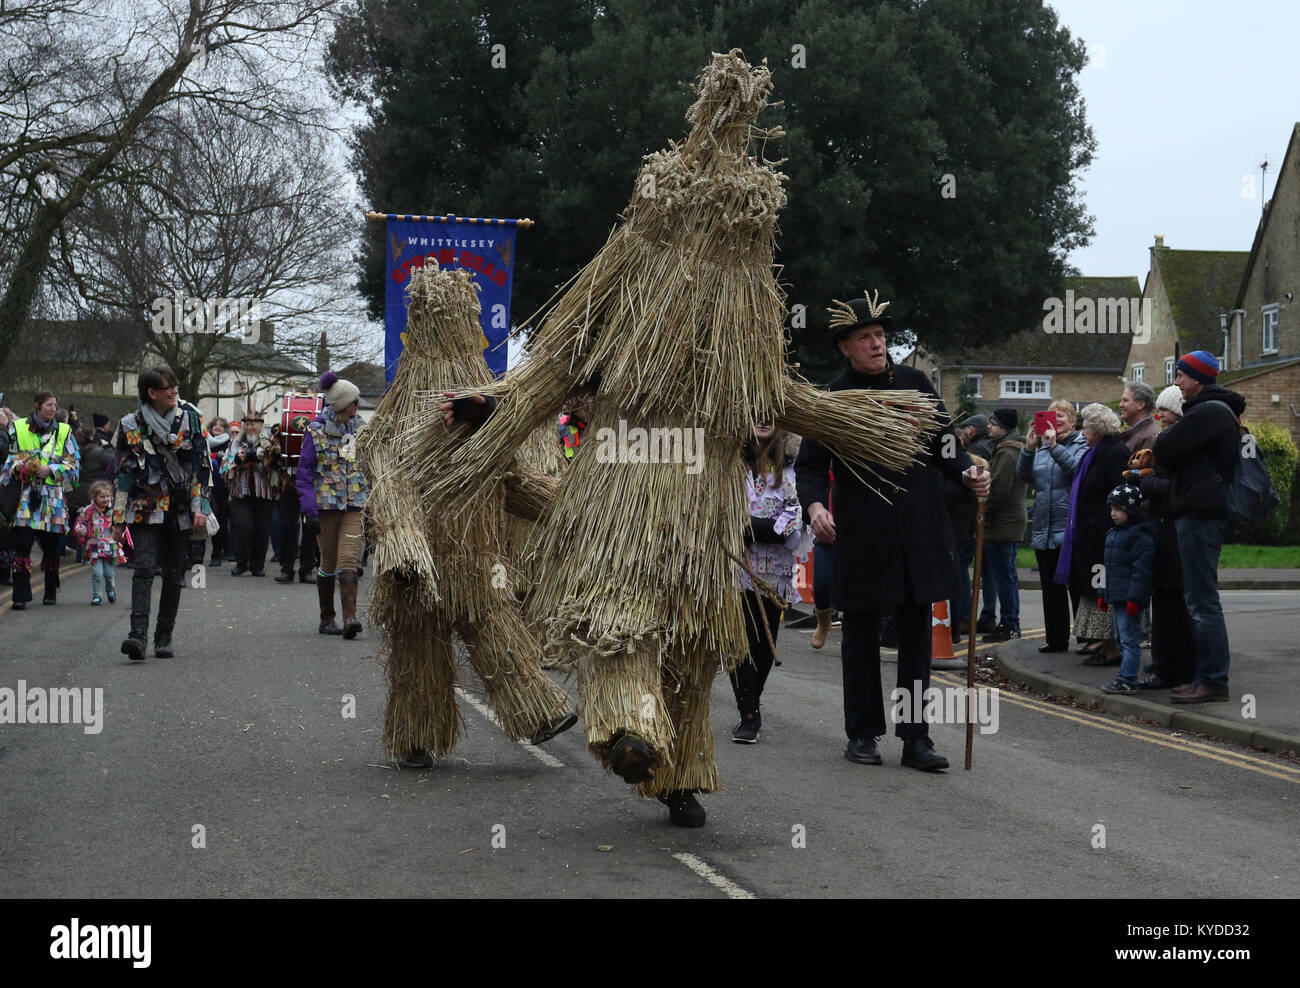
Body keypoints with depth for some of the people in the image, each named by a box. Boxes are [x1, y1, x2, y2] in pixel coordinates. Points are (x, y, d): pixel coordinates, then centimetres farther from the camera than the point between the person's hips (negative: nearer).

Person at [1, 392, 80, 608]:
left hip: (54, 496, 1)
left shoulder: (64, 431, 9)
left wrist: (51, 470, -7)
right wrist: (17, 467, -8)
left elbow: (74, 462, 7)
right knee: (22, 545, -11)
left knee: (51, 546, 7)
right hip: (25, 495, -1)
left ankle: (51, 593, 22)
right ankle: (20, 596, -11)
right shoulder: (18, 428, 8)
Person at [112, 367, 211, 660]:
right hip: (145, 508, -2)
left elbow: (202, 464, 3)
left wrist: (200, 507, -5)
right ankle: (138, 635, -23)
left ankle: (164, 638, 14)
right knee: (144, 567, -16)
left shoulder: (190, 417, 3)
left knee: (174, 574, 5)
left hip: (180, 509, 2)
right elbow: (123, 473, 6)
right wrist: (119, 518, 4)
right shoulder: (131, 425, 1)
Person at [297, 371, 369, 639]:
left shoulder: (359, 429, 10)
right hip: (327, 504, -2)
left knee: (349, 559, -13)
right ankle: (326, 619, 19)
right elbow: (304, 469, -1)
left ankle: (350, 617, -21)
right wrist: (308, 501, -13)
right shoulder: (316, 432, -1)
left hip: (355, 505, 2)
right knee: (328, 562, 7)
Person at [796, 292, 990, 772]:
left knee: (917, 634, 6)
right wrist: (815, 504, -21)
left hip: (920, 532, 3)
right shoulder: (833, 399, -2)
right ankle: (863, 733, 18)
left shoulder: (915, 383, 7)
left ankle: (916, 737, 12)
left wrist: (967, 471, -7)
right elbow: (811, 466, -2)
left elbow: (943, 442, 12)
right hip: (862, 538, -3)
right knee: (861, 636, 6)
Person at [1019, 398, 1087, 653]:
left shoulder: (1081, 445, -1)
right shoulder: (1041, 447, 15)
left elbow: (1077, 468, -19)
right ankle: (1056, 638, 17)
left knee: (1076, 587, -3)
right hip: (1044, 529, 6)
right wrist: (1029, 447, -10)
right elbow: (1024, 475, 4)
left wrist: (1054, 446, -22)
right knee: (1051, 588, 11)